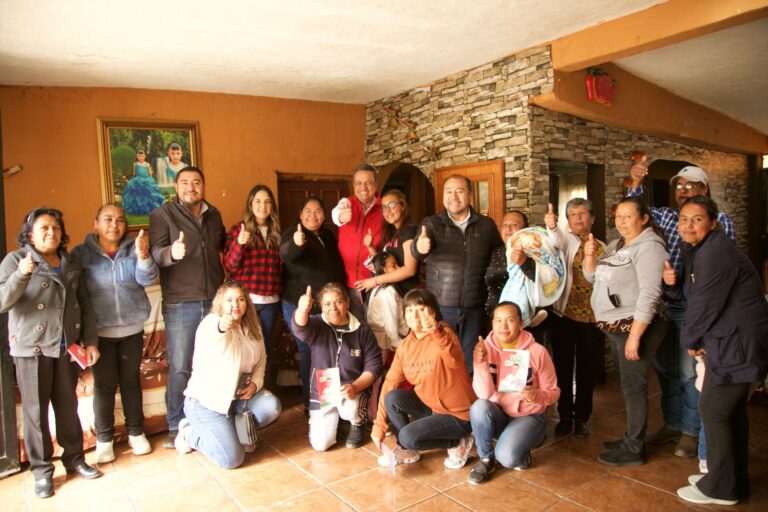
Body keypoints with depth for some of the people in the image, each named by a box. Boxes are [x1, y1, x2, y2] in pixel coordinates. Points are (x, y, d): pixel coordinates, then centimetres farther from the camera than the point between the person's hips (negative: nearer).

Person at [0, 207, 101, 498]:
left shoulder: (71, 265, 10)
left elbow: (85, 305, 11)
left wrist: (90, 341, 5)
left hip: (66, 347, 4)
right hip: (31, 348, -3)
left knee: (68, 405, 12)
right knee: (36, 410, 5)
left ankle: (74, 458, 26)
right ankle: (41, 470, 19)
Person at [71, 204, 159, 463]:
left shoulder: (134, 248, 1)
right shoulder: (81, 253, -4)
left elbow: (148, 279, -12)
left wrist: (143, 257, -33)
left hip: (132, 329, 2)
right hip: (100, 331, -2)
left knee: (131, 382, 13)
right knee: (104, 385, 5)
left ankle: (136, 433, 26)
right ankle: (104, 439, 20)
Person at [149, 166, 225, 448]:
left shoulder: (213, 214, 13)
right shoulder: (162, 214, -2)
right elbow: (155, 253, -16)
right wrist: (171, 252, -35)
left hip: (215, 300, 5)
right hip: (180, 304, -4)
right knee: (179, 368, 1)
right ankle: (176, 427, 16)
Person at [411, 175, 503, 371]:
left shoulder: (487, 225, 4)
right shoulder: (431, 224, -1)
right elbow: (416, 251, -19)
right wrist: (420, 247, -44)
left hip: (474, 310, 1)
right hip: (440, 308, -1)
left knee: (471, 364, 13)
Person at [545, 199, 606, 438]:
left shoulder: (601, 248, 9)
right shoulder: (566, 239, -1)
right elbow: (556, 240, -27)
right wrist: (551, 226, -48)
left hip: (592, 317, 2)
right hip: (565, 313, -2)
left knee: (587, 369, 10)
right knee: (563, 367, 5)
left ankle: (582, 417, 26)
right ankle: (565, 416, 21)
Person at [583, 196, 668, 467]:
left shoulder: (649, 247, -14)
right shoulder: (616, 245, 13)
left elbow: (649, 295, -21)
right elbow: (592, 277, 16)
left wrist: (635, 336, -23)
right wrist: (590, 255, -4)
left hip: (636, 326, -8)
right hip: (615, 327, 8)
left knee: (633, 386, -1)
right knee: (626, 384, 16)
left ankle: (634, 450, 10)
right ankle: (631, 438, 29)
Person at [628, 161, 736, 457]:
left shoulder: (719, 222, -2)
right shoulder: (664, 216, 11)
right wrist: (636, 183, -9)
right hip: (661, 305, 5)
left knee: (690, 372, 3)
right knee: (665, 368, 15)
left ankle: (691, 432, 21)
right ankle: (672, 424, 32)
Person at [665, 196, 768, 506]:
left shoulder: (715, 254, -22)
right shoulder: (697, 250, 11)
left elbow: (704, 305, -21)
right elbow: (688, 294, 13)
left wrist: (690, 340, -6)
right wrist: (672, 282, -9)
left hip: (738, 343, -11)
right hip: (731, 341, 11)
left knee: (714, 411, -2)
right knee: (732, 410, 19)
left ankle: (720, 488, 13)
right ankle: (735, 480, 34)